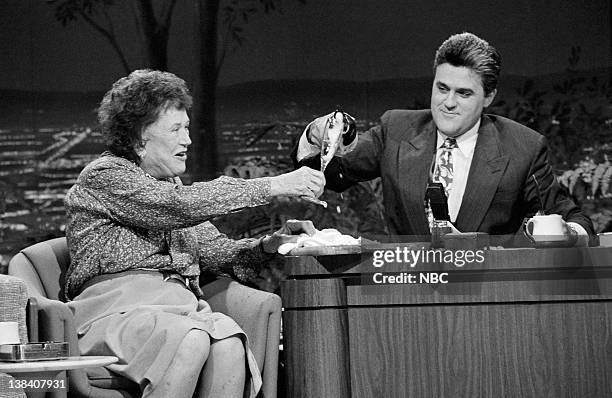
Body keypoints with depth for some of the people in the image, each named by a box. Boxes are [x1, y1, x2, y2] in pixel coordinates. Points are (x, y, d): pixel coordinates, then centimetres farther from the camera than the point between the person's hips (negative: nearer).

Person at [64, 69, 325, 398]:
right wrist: (274, 186, -14)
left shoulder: (169, 184, 24)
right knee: (192, 339, -36)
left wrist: (269, 245, 0)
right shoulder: (105, 175, -1)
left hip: (178, 310, 6)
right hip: (117, 310, -6)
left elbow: (215, 251, 21)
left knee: (228, 338, -28)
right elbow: (182, 204, -15)